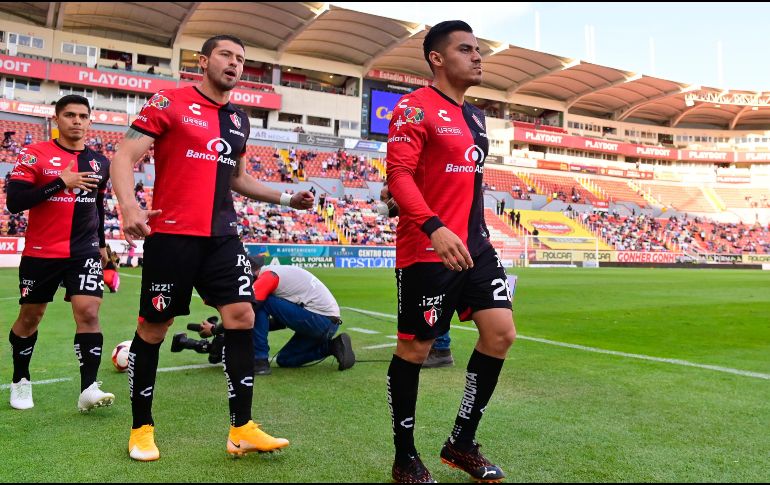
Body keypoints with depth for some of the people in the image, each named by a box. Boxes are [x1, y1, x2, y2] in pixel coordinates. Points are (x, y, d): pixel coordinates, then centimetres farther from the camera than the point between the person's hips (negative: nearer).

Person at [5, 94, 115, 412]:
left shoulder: (100, 163, 7)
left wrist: (101, 243, 23)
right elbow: (13, 201, -17)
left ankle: (88, 389, -13)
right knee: (29, 317, 13)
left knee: (88, 312, -14)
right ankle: (20, 381, 34)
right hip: (40, 253, -2)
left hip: (84, 252, 2)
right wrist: (60, 183, -23)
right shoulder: (34, 155, -7)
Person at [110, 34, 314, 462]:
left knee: (241, 316, -5)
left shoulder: (239, 120, 15)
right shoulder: (169, 103, -2)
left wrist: (284, 198, 17)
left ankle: (242, 430, 4)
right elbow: (124, 156, -7)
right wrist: (128, 205, -25)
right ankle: (141, 429, 22)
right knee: (153, 329, 4)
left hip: (222, 237, 5)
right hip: (171, 234, -5)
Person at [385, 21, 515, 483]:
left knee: (501, 332, 2)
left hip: (475, 245, 8)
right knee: (415, 348, 3)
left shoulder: (475, 115, 18)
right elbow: (399, 174, -19)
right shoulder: (415, 108, -9)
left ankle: (462, 443, 19)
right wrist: (435, 227, -32)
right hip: (427, 249, -8)